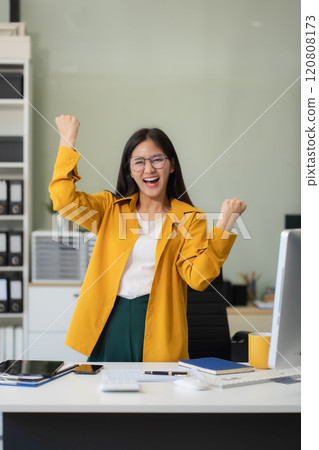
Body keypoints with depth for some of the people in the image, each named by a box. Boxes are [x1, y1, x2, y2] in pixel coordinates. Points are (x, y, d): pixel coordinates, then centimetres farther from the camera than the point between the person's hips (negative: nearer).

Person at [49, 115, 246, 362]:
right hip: (109, 322, 1)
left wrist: (226, 222, -13)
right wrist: (68, 139, -3)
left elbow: (198, 277, -7)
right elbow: (63, 198, -6)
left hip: (157, 325, -1)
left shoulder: (190, 218, 6)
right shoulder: (110, 207, 11)